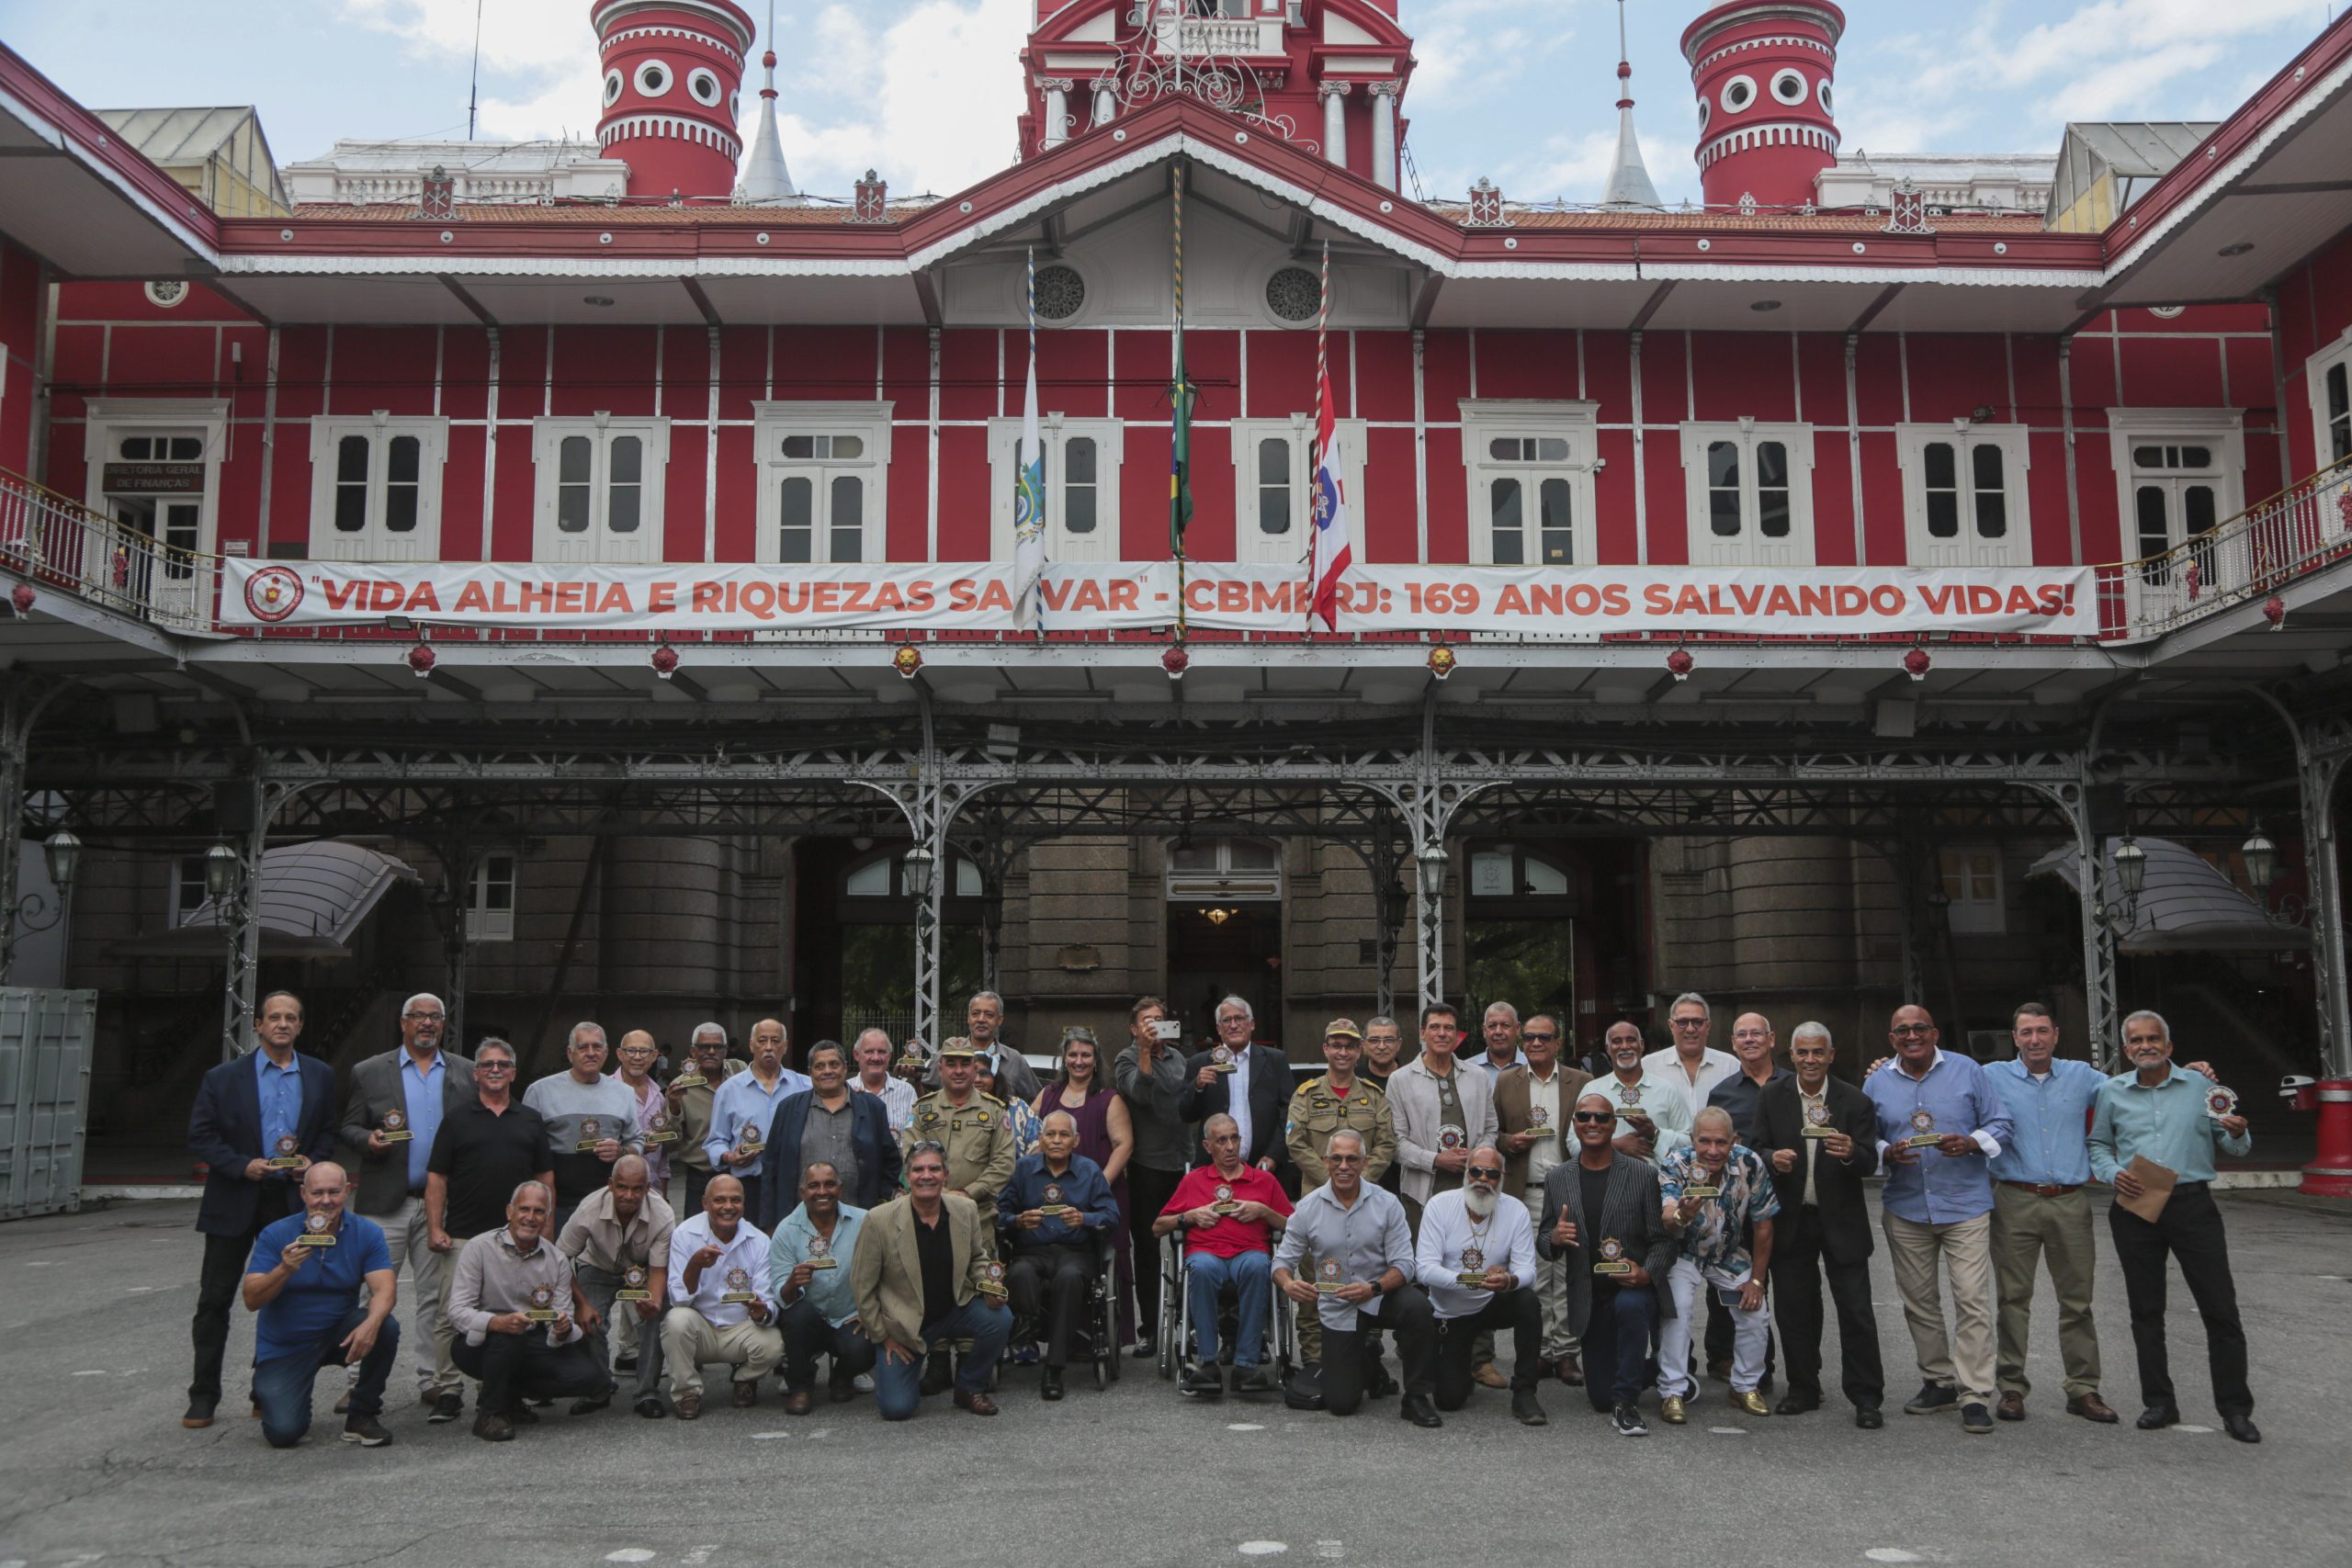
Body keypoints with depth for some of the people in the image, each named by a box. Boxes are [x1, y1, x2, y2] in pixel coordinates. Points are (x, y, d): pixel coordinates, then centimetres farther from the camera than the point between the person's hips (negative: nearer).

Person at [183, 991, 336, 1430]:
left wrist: (313, 1161, -8)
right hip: (234, 1201, -2)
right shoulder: (223, 1078, 0)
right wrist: (242, 1166, -15)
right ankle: (203, 1397, 11)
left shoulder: (319, 1076, 6)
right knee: (214, 1300, 2)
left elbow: (328, 1131, 11)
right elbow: (200, 1136, -3)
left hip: (291, 1202, 2)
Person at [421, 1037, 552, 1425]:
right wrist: (435, 1228, -6)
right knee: (451, 1316, -3)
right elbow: (436, 1177, 2)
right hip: (463, 1237, -2)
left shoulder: (531, 1120, 11)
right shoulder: (457, 1119, 5)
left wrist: (545, 1229, 5)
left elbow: (545, 1178, 12)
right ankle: (449, 1392, 5)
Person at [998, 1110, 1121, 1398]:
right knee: (1020, 1274, -37)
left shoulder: (1090, 1171, 12)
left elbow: (1112, 1217, 1)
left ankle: (1054, 1368, -31)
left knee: (1069, 1276, -36)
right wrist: (1019, 1221, -17)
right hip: (1031, 1252, 1)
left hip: (1075, 1252, -1)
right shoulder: (1022, 1168, 13)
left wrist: (1084, 1219, -17)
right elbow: (1000, 1216, 4)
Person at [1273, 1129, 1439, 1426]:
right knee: (1341, 1402, -7)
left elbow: (1404, 1264, -10)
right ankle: (1363, 1357, 30)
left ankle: (1416, 1398, -15)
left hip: (1381, 1297, -1)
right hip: (1337, 1308, 1)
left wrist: (1374, 1288, -30)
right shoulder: (1307, 1208, -5)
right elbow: (1282, 1261, -2)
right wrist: (1288, 1284, -27)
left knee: (1417, 1306, -35)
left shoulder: (1386, 1204, -7)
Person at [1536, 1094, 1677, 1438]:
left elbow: (1663, 1239, -3)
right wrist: (1554, 1238, -16)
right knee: (1600, 1397, 5)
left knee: (1630, 1305, -39)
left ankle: (1626, 1403, -20)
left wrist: (1647, 1274, -23)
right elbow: (1543, 1243, 9)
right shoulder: (1557, 1179, 4)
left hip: (1634, 1289, -3)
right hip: (1589, 1301, 3)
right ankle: (1642, 1369, 41)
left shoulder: (1643, 1174, -4)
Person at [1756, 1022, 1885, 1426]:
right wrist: (1773, 1158, -22)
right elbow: (1759, 1148, 1)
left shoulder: (1855, 1101, -4)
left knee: (1856, 1311, 0)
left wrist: (1850, 1153, -30)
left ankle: (1866, 1398, 10)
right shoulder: (1772, 1097, 1)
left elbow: (1870, 1163, -8)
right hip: (1791, 1221, 2)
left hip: (1841, 1221, -2)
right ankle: (1803, 1389, 23)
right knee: (1794, 1310, 10)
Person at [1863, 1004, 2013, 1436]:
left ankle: (1974, 1395, -4)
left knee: (1972, 1299, -9)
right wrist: (1888, 1153, -11)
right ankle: (1938, 1381, 25)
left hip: (1965, 1205, -3)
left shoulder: (1967, 1071, 1)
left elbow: (1998, 1123, 3)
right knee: (1918, 1301, 10)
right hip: (1905, 1209, 3)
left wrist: (1970, 1143, -15)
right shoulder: (1877, 1083, 7)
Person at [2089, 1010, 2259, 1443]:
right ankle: (2159, 1403, 18)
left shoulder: (2201, 1086, 3)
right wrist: (2113, 1173, -5)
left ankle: (2235, 1408, 9)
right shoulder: (2113, 1092, 7)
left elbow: (2236, 1147, 6)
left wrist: (2238, 1135, -16)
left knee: (2221, 1308, -1)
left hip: (2192, 1202, -2)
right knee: (2146, 1310, 8)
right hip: (2135, 1208, 2)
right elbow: (2098, 1145, 14)